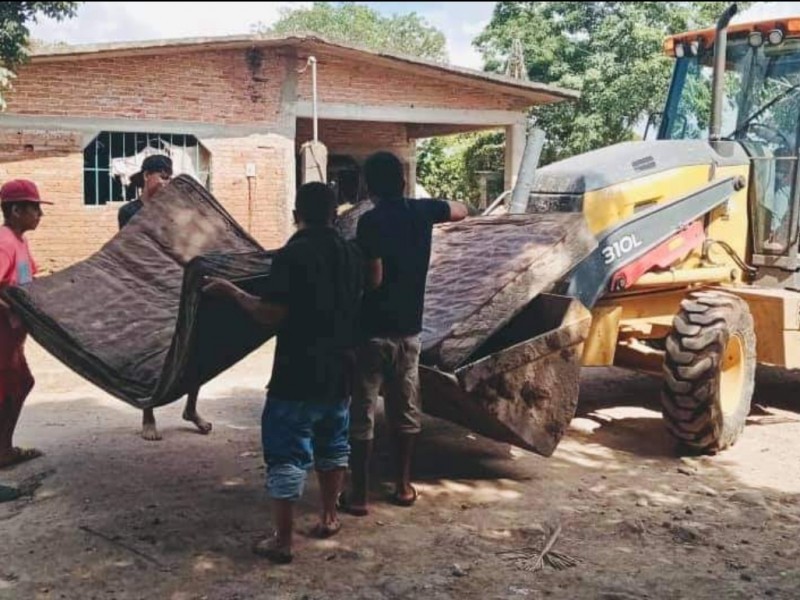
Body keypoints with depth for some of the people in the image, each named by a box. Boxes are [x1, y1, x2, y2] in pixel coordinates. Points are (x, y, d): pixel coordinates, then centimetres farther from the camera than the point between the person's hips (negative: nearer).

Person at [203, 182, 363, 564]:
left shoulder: (292, 254, -15)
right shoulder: (352, 255, 5)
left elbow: (272, 316, -18)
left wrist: (231, 291, -7)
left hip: (298, 374, -6)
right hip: (339, 370, 7)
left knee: (287, 455, 1)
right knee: (332, 445, 22)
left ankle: (282, 541, 5)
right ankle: (328, 517, 33)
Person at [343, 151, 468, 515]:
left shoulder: (371, 221, -14)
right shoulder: (422, 212, 3)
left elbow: (373, 279, -19)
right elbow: (461, 211, 23)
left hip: (372, 330, -5)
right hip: (408, 330, 5)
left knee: (361, 415, 3)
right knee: (405, 412, 16)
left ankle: (358, 495, 7)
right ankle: (403, 486, 25)